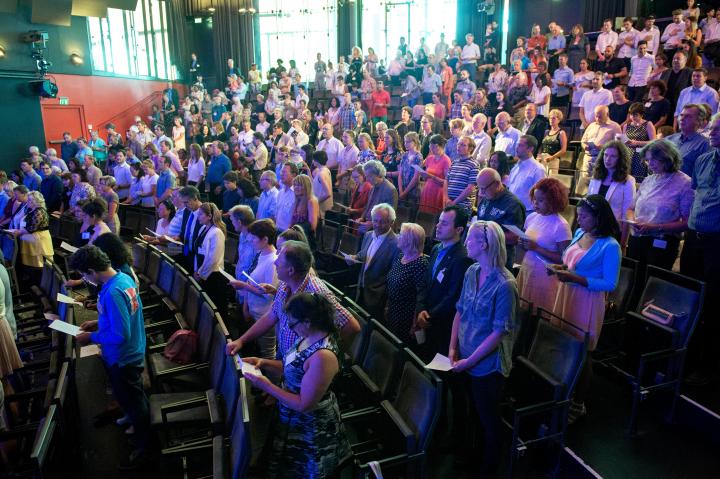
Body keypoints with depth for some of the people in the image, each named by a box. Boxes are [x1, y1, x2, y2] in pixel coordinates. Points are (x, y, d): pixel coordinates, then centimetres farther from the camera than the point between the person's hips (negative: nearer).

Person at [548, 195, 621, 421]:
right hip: (566, 295, 6)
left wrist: (574, 278, -23)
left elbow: (610, 285, -16)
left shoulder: (609, 245, -17)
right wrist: (562, 268, -3)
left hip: (587, 303, -6)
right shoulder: (580, 233, 5)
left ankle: (578, 403, 26)